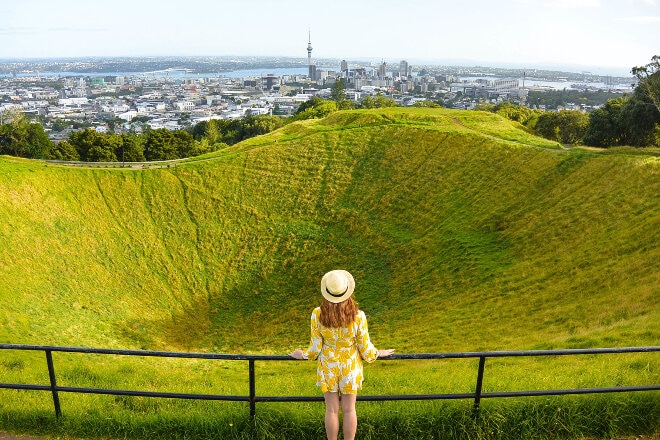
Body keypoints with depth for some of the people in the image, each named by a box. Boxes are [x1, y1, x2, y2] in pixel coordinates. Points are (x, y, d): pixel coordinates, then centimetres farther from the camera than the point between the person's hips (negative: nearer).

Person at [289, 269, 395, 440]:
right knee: (349, 410, 17)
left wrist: (303, 355, 10)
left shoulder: (317, 315, -22)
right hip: (350, 368, 0)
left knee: (332, 410, 16)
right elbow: (365, 349, -11)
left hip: (328, 368, 0)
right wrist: (377, 353, 10)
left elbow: (315, 347, -11)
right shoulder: (358, 317, -24)